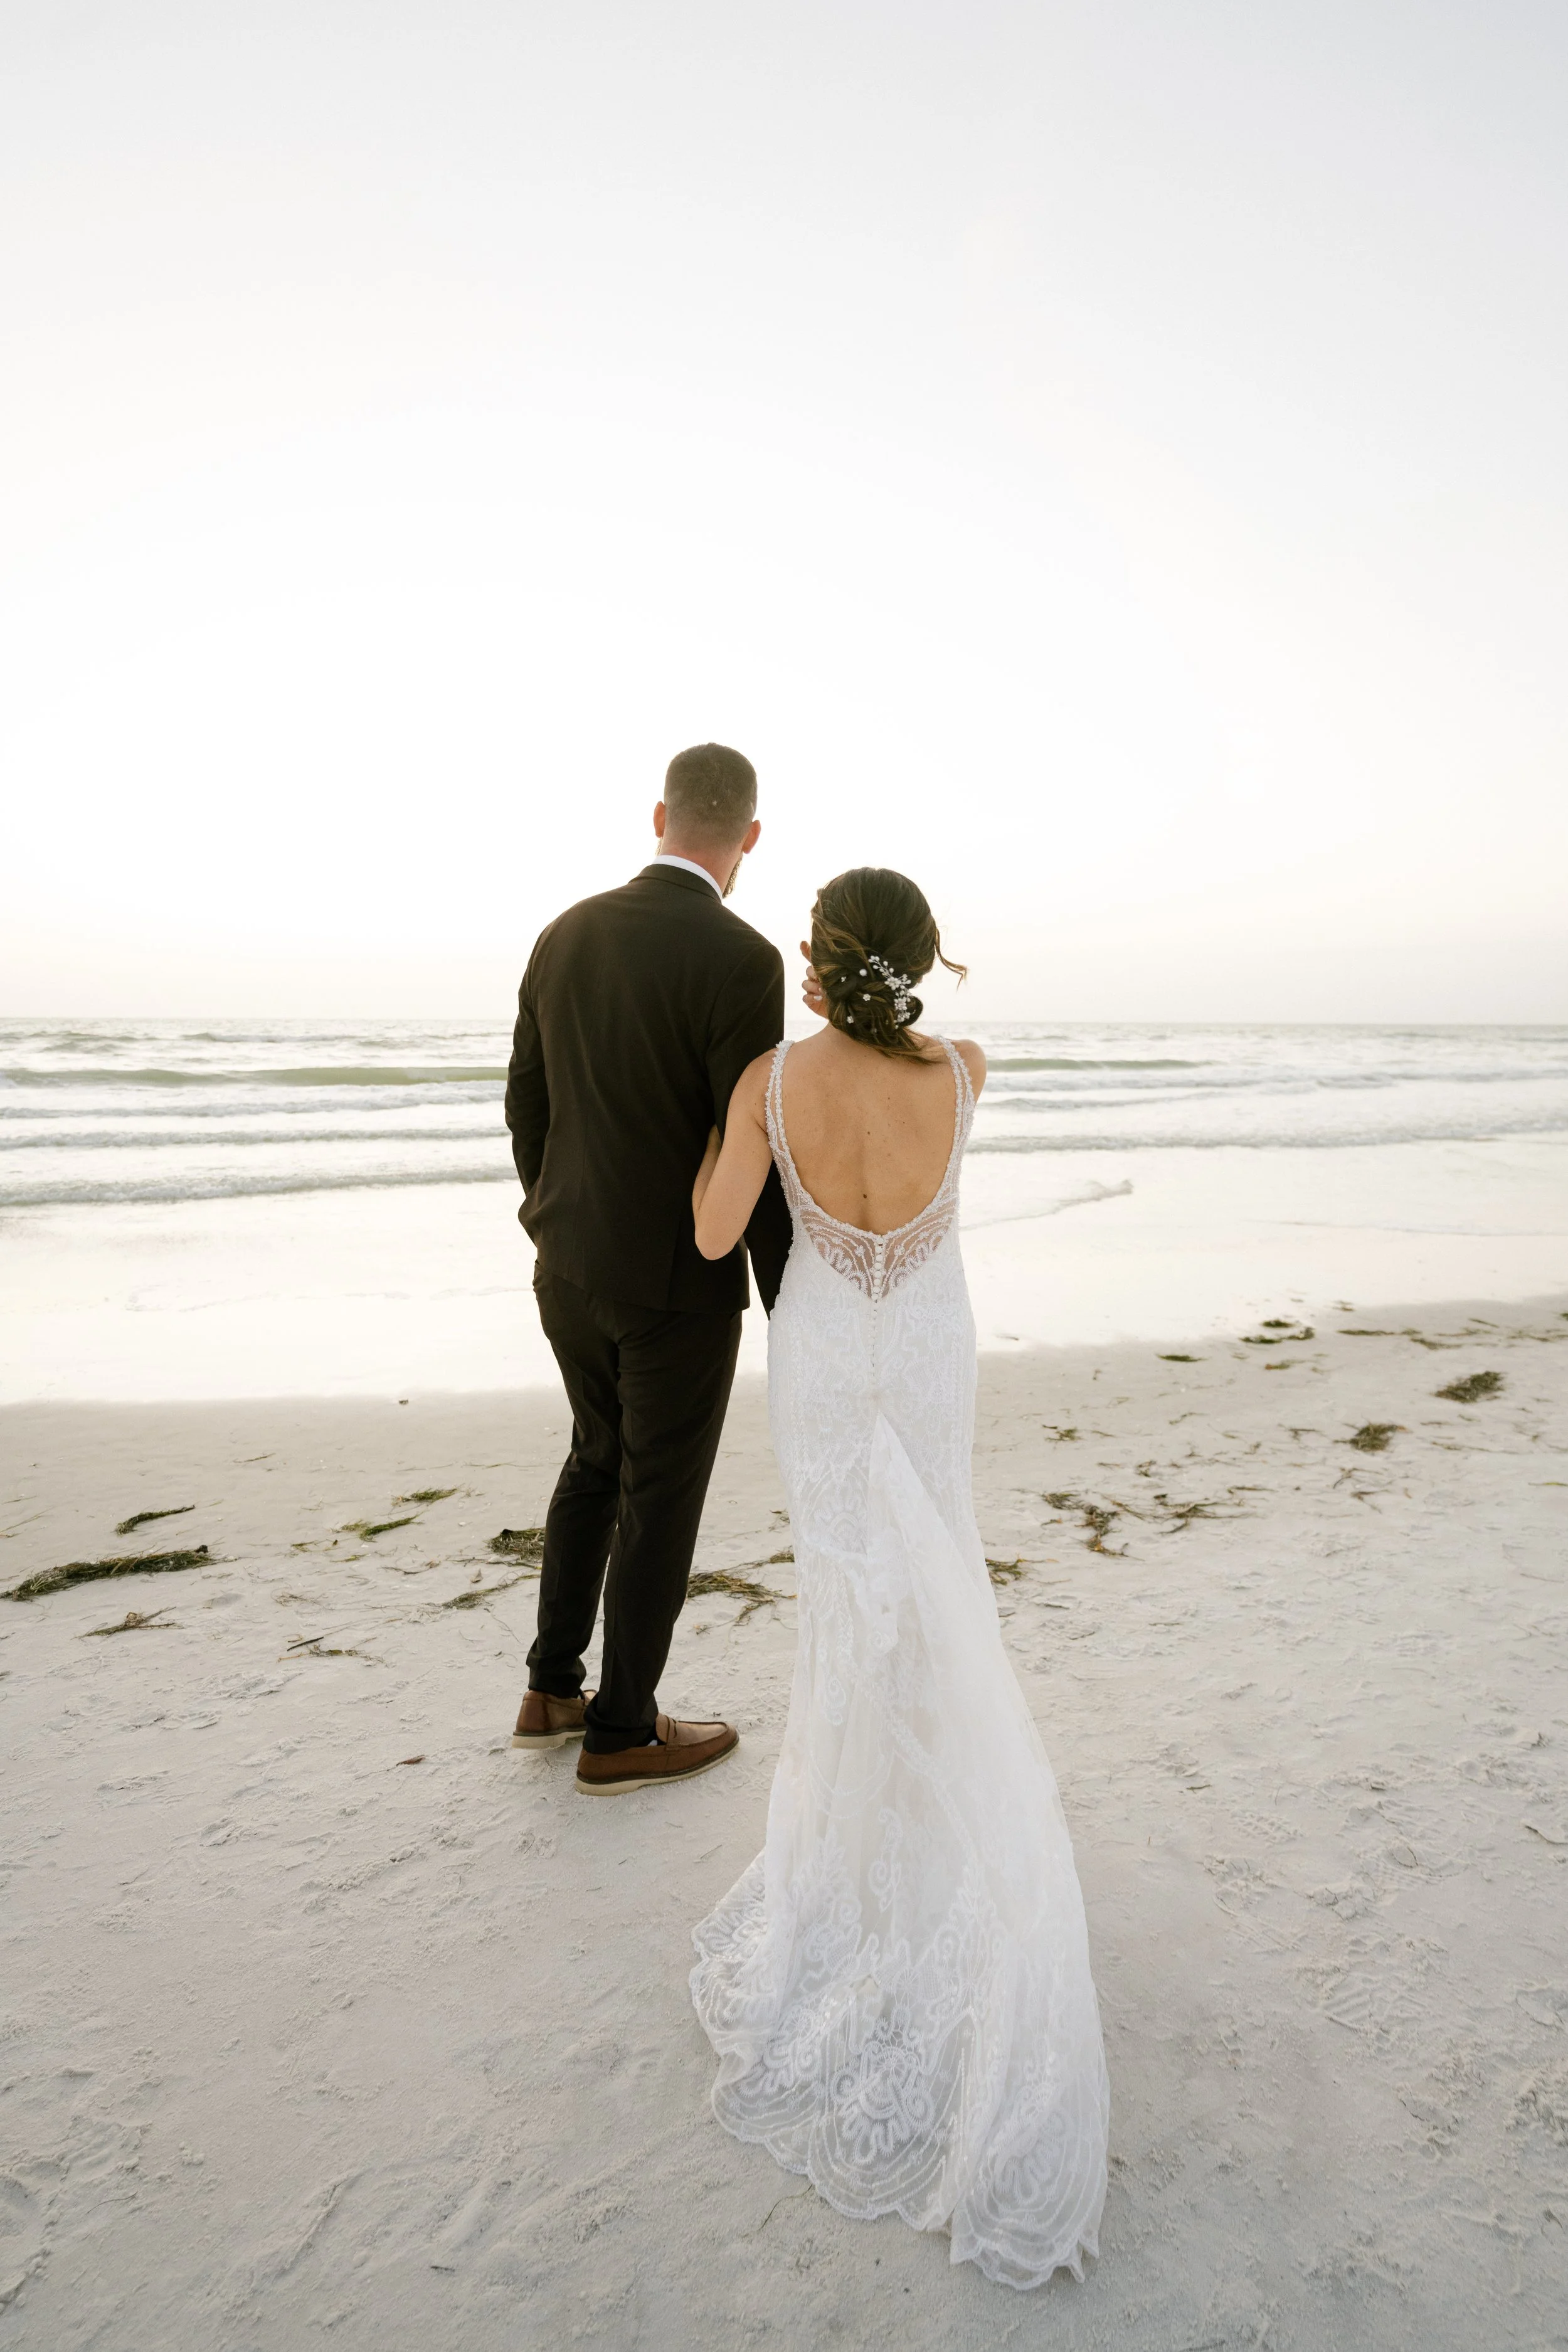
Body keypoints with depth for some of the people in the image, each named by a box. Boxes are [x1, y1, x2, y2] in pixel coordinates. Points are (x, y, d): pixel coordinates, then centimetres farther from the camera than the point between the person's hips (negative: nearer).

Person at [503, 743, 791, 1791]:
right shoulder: (740, 959, -20)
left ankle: (554, 1689, 34)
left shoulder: (565, 937, 2)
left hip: (572, 1267, 7)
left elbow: (528, 1107, 9)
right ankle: (622, 1733, 26)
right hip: (679, 1278, -7)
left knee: (601, 1460, 24)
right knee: (661, 1500, 9)